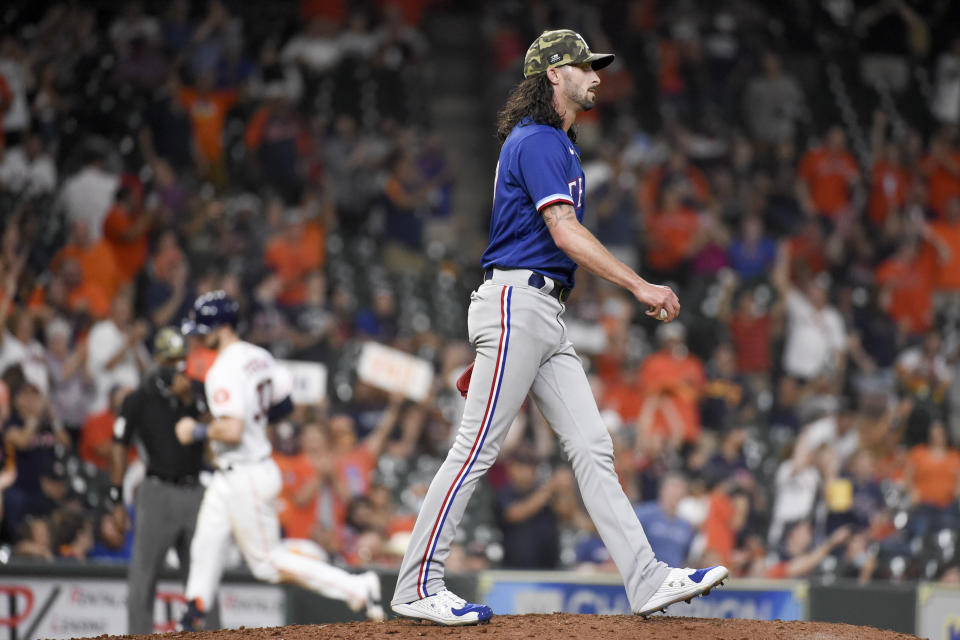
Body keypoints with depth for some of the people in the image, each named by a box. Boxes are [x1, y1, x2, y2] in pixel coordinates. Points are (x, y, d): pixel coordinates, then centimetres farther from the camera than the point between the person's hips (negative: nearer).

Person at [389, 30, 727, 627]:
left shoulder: (557, 145, 23)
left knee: (593, 445, 3)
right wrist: (641, 286, -24)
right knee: (477, 446, -8)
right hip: (516, 303, -10)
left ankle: (648, 580, -2)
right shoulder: (537, 141, -9)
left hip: (548, 318, 10)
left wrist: (493, 345, 23)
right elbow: (565, 232, -21)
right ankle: (418, 587, -4)